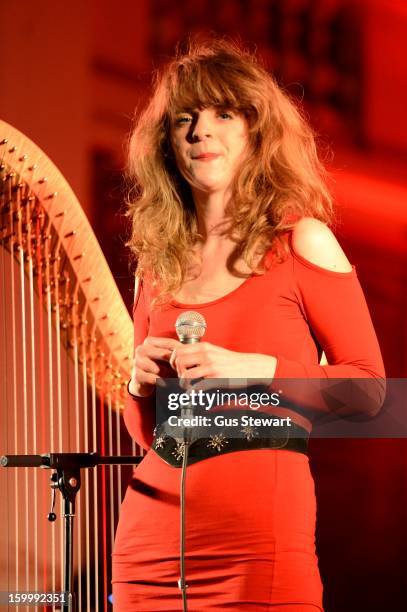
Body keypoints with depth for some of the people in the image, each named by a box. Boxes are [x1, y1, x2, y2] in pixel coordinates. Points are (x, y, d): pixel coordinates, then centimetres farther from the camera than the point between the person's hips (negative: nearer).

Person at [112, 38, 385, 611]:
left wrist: (255, 369, -13)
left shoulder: (301, 241, -1)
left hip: (262, 546, -4)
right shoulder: (158, 262, 11)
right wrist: (142, 384, -3)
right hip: (151, 536, 4)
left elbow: (370, 387, -2)